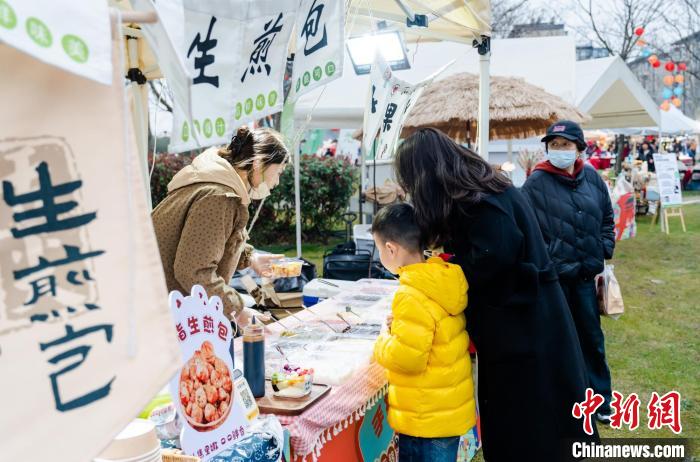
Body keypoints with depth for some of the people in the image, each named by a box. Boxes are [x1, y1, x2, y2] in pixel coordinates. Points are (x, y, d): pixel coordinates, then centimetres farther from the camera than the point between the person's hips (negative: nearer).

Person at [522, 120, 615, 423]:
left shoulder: (592, 178, 3)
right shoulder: (536, 183, -11)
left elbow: (607, 219, 14)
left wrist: (603, 255, 6)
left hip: (585, 274, 4)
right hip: (552, 276, -4)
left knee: (591, 336, 15)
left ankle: (600, 398, 32)